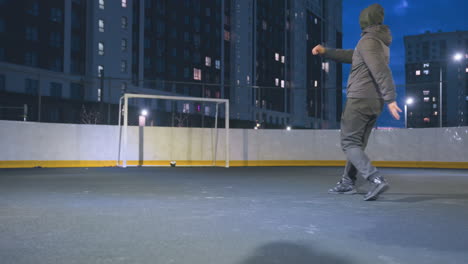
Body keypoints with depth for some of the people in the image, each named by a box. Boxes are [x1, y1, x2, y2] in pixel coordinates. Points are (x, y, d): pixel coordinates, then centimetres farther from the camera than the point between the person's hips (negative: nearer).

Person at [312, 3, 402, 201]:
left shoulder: (368, 41, -11)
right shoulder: (382, 43, 20)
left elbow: (381, 71, -22)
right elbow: (351, 56, 27)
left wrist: (390, 98, -27)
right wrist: (325, 51, 20)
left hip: (360, 99, -9)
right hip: (375, 102, 9)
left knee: (349, 143, -6)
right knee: (357, 144, 16)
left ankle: (376, 179, -22)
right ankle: (347, 182, 22)